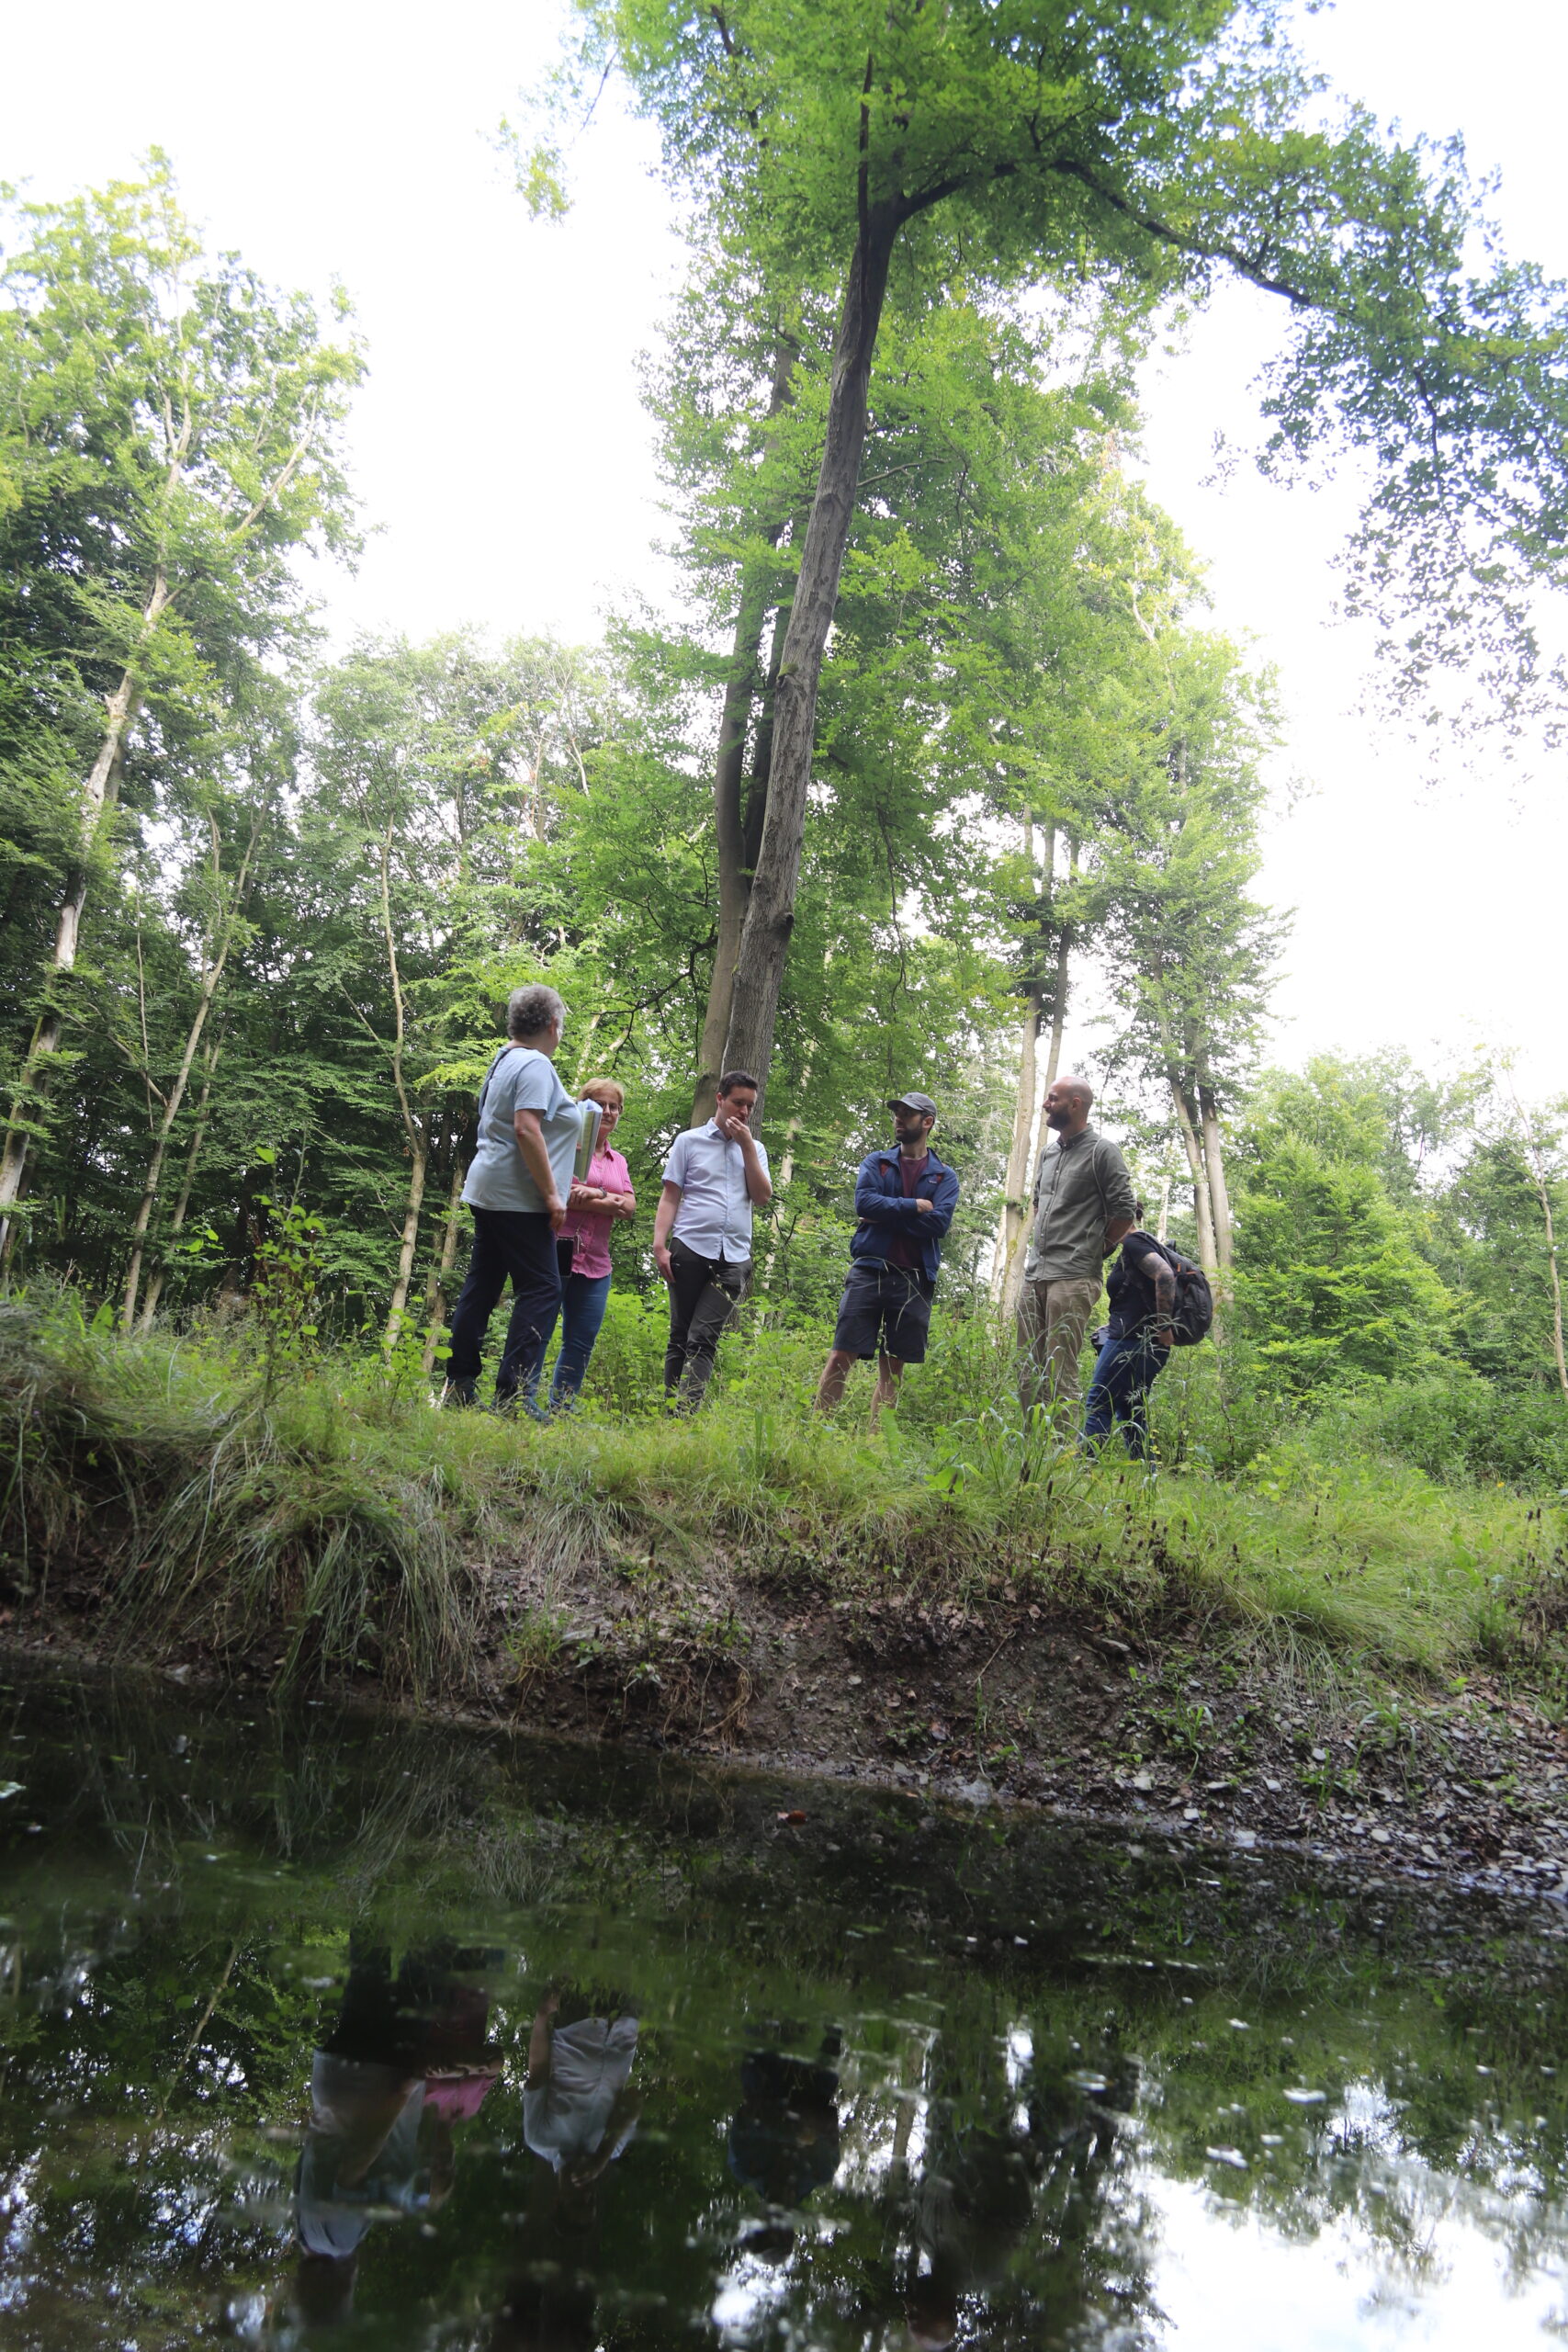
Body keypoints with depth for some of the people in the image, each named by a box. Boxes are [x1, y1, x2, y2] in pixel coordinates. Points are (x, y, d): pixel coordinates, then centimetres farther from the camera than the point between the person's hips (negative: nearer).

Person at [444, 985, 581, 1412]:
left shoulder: (505, 1060, 18)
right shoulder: (536, 1065, -12)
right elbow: (526, 1129, -23)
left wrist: (552, 1178, 27)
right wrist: (551, 1193, -20)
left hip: (489, 1193, 10)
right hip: (518, 1198, -10)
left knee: (482, 1287, 13)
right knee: (541, 1290, -8)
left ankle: (459, 1386, 17)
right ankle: (514, 1393, -13)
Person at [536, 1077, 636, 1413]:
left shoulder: (618, 1162, 20)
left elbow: (629, 1207, 6)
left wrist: (592, 1195, -12)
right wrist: (607, 1203, -10)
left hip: (595, 1262, 6)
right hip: (558, 1249, -6)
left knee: (582, 1341, 5)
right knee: (538, 1332, -6)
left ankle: (560, 1410, 13)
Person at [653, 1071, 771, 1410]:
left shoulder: (754, 1149, 18)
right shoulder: (689, 1141, 11)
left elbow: (762, 1197, 5)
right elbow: (669, 1197, 7)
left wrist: (747, 1144, 1)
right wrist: (660, 1245, -5)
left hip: (734, 1257, 1)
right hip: (691, 1250, -1)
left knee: (702, 1339, -9)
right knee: (680, 1337, 2)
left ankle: (686, 1413, -14)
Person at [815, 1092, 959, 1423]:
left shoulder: (944, 1176, 10)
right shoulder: (876, 1162, 12)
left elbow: (939, 1222, -7)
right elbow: (864, 1202, -7)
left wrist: (887, 1214, -8)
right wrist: (914, 1206, -8)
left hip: (914, 1280, 1)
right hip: (869, 1269, 0)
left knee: (893, 1367, 4)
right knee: (841, 1356, -5)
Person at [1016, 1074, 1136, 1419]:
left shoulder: (1101, 1151, -4)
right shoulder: (1047, 1154, 19)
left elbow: (1123, 1211, -6)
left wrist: (1097, 1250, 2)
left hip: (1073, 1278, -8)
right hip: (1034, 1275, 8)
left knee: (1059, 1377, -12)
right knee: (1028, 1375, 8)